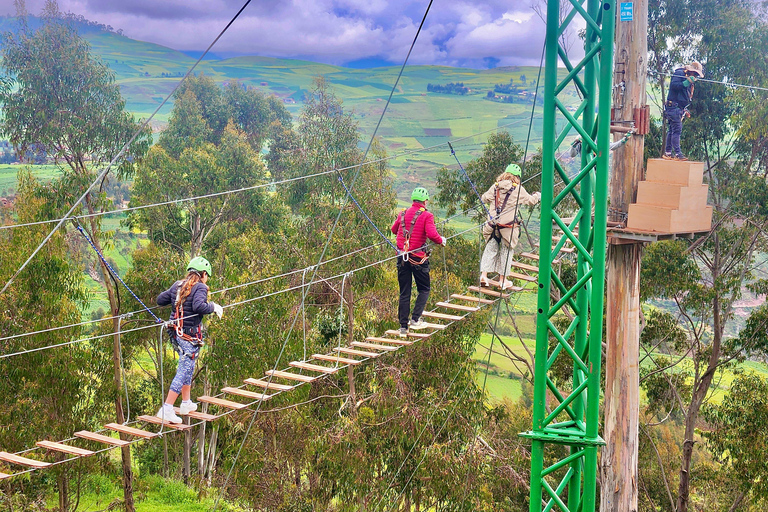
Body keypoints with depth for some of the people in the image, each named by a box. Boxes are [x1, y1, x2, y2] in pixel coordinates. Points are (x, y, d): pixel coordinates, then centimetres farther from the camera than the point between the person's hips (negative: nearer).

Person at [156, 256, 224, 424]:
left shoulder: (178, 285, 9)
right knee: (184, 370, -6)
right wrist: (213, 306, -11)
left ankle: (186, 403, 34)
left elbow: (160, 300, 13)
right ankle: (167, 409, -12)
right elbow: (199, 306, -27)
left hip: (176, 333, 8)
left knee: (187, 367, 24)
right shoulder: (200, 287, -11)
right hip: (190, 335, -8)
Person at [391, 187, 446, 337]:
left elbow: (394, 230, 20)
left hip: (402, 257, 4)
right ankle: (415, 319, 0)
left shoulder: (403, 214, 7)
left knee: (404, 292, 9)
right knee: (424, 290, 13)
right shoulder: (426, 215, -6)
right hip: (418, 259, -4)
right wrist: (441, 241, 0)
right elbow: (432, 234, -19)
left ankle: (403, 326, 8)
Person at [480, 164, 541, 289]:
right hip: (508, 225, -3)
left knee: (490, 248, 11)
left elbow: (484, 198, 13)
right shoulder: (518, 189, -2)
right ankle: (503, 279, 13)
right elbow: (530, 201, 10)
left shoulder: (495, 187, 6)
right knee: (506, 251, 9)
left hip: (492, 224, 3)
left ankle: (484, 274, -1)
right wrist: (537, 196, 33)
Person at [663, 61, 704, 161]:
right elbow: (673, 85, -21)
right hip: (674, 107, -10)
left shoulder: (688, 78, 24)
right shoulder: (679, 73, -5)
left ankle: (668, 153, 11)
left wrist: (685, 110, 22)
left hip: (679, 109, 10)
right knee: (677, 129, -14)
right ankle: (677, 153, -18)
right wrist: (687, 82, -24)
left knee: (672, 130, 9)